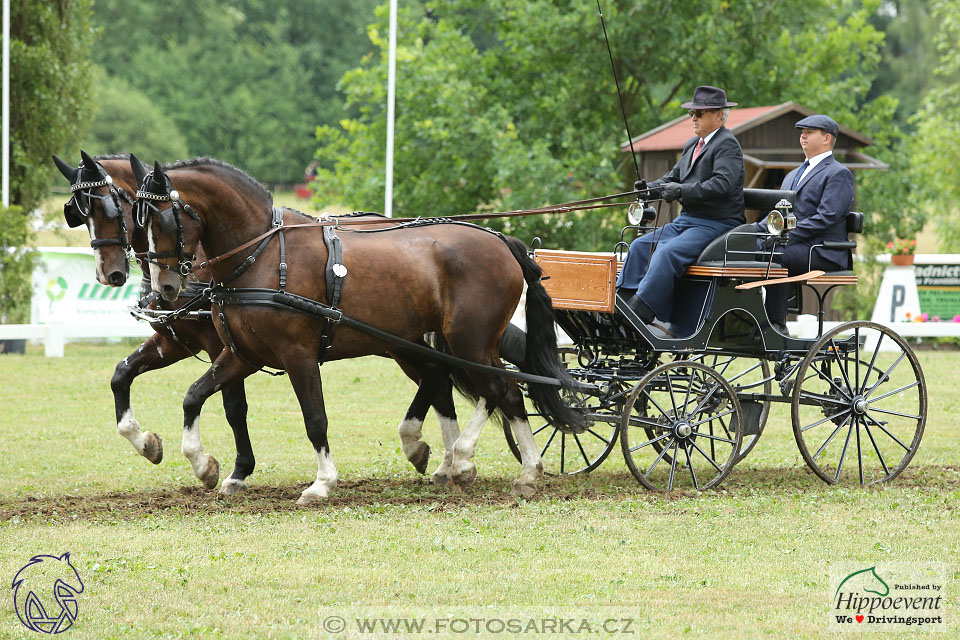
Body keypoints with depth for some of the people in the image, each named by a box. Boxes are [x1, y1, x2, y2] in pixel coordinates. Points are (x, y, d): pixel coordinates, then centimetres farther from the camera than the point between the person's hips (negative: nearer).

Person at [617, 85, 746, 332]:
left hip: (716, 224, -9)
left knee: (668, 252, -28)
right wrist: (651, 187, 1)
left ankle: (640, 312, -31)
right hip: (686, 220, 9)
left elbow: (722, 184, -23)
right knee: (640, 246, -6)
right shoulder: (691, 146, 20)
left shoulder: (727, 145, -9)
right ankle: (620, 305, -12)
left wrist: (682, 191, -28)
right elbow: (673, 177, 23)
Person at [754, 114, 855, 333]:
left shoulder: (838, 174, -1)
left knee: (774, 256, -33)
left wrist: (787, 236, -20)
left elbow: (826, 217, -13)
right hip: (792, 246, 8)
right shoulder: (793, 175, 28)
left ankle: (777, 324, -29)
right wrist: (755, 231, 1)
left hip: (822, 253, -8)